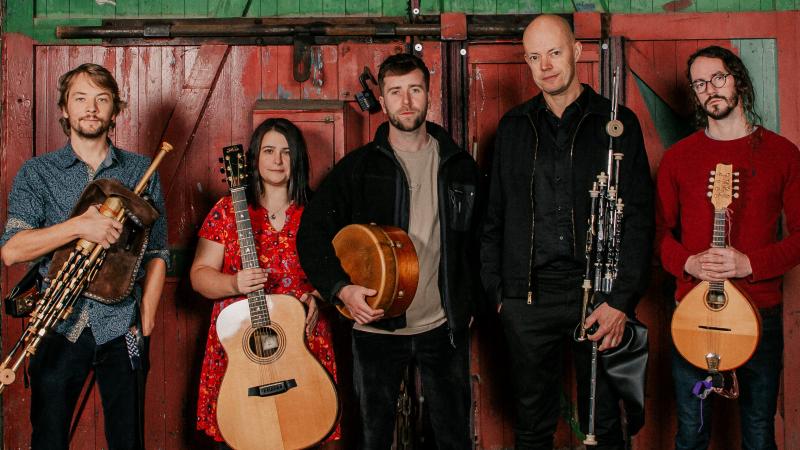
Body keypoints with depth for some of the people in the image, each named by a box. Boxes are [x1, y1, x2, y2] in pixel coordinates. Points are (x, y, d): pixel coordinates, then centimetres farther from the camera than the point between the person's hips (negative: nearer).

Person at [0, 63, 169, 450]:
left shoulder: (141, 171, 7)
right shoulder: (37, 172, 4)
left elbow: (157, 251, 8)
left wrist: (147, 315, -2)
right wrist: (79, 226, -21)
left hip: (122, 329, 1)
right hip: (58, 327, 0)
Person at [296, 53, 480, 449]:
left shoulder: (460, 165, 4)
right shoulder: (359, 167, -3)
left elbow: (476, 238, 11)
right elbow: (312, 233, -5)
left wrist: (468, 304, 5)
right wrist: (341, 288, -18)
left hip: (444, 327, 2)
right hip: (376, 325, -1)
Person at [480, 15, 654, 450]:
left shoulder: (617, 123, 1)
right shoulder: (513, 127, 10)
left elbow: (638, 218, -3)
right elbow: (494, 216, 13)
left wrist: (622, 299, -10)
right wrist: (496, 291, 7)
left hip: (598, 295, -2)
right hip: (526, 299, 2)